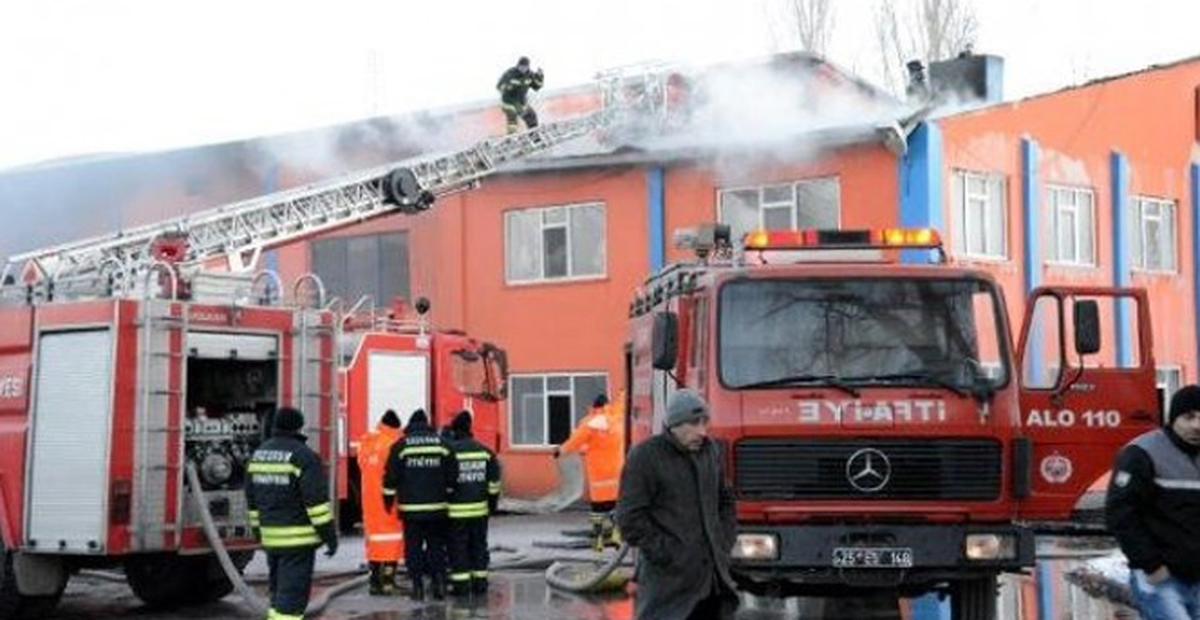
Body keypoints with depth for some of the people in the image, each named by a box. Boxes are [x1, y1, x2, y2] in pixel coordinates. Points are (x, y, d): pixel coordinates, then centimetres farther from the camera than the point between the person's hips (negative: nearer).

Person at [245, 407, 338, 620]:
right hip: (298, 538, -7)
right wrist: (329, 534, -12)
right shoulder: (303, 456, -13)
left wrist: (258, 530, 26)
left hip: (271, 538, 8)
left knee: (279, 590, 18)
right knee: (293, 593, -6)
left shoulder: (258, 454, 11)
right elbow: (317, 499, -16)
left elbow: (252, 499, 18)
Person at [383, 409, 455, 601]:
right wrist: (446, 495, 18)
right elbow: (452, 475, 5)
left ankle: (417, 586, 2)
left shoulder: (400, 446, -3)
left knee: (413, 548, 4)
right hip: (437, 507, 2)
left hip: (411, 508, -2)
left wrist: (389, 499, 10)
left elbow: (391, 477, -3)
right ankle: (439, 582, 6)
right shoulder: (442, 444, 3)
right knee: (436, 546, 12)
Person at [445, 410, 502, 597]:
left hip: (456, 510, -4)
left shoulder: (449, 451, -11)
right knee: (478, 545, 13)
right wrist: (492, 502, 16)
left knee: (458, 547, 2)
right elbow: (494, 480, 7)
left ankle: (461, 583, 0)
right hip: (479, 508, 4)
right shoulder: (484, 451, 4)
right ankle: (480, 581, 15)